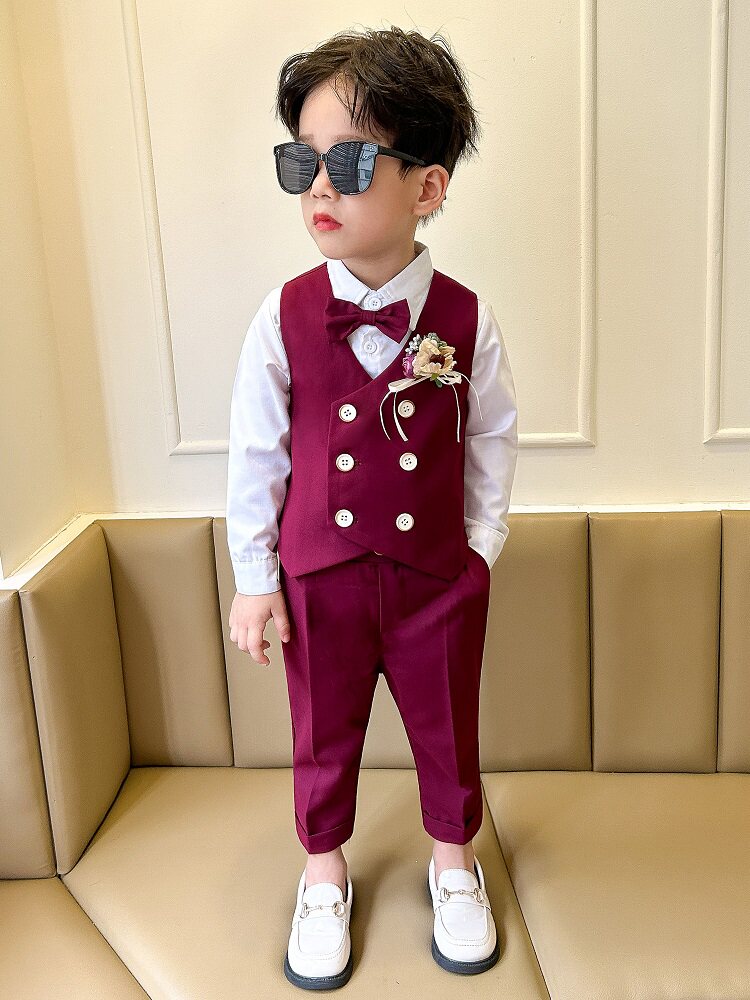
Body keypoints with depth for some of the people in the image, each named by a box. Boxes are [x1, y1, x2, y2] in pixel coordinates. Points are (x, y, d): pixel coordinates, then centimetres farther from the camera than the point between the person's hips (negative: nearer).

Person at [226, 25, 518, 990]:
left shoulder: (467, 321, -12)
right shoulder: (285, 316, -11)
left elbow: (491, 445, 0)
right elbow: (255, 451, -5)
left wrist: (480, 549, 1)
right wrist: (254, 576, -2)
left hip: (438, 573, 0)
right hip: (318, 574, 0)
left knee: (447, 727, 18)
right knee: (323, 733, 17)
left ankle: (453, 862, 46)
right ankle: (323, 874, 43)